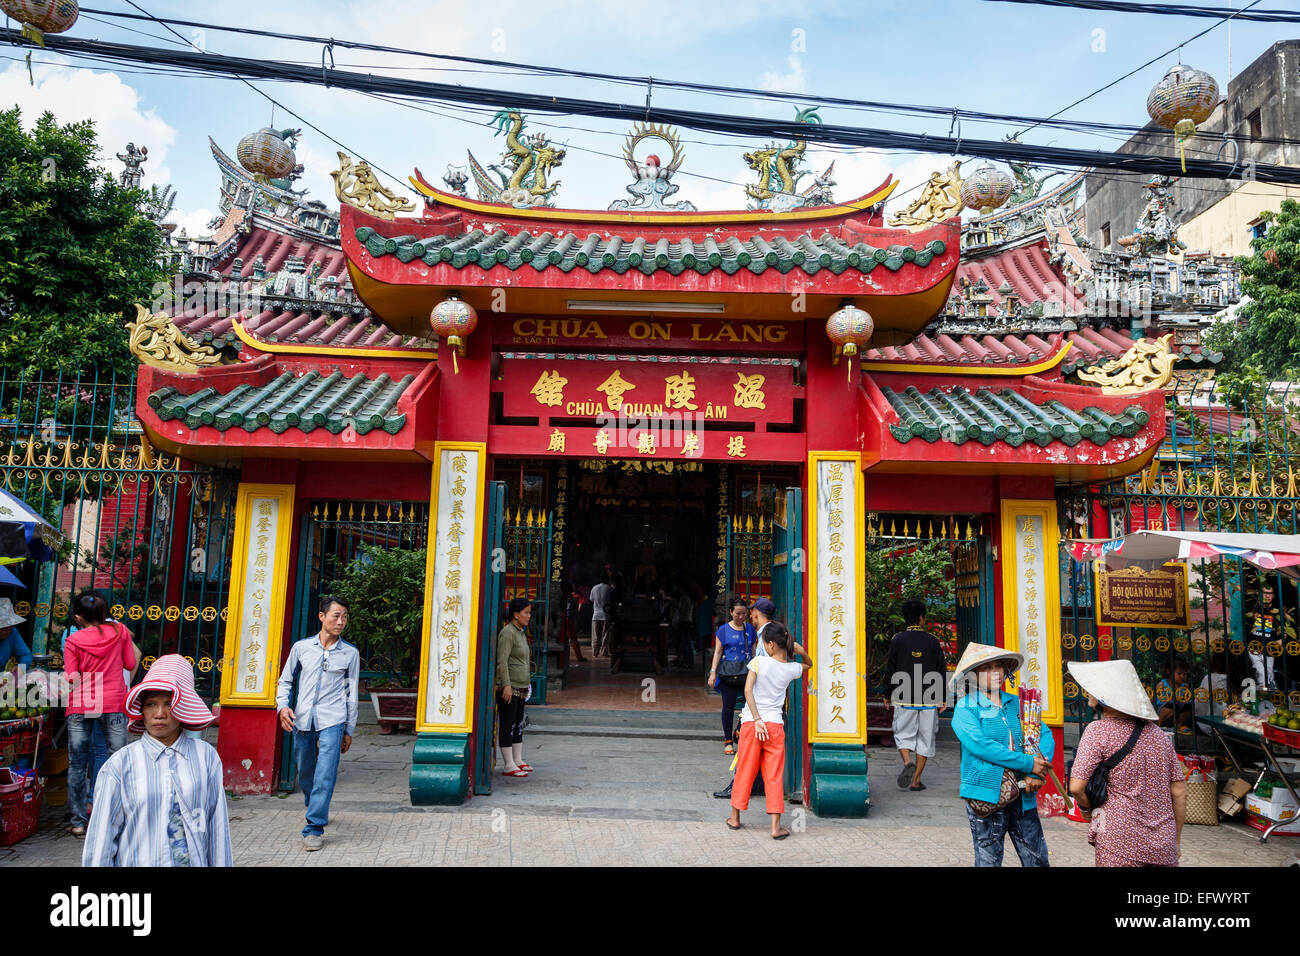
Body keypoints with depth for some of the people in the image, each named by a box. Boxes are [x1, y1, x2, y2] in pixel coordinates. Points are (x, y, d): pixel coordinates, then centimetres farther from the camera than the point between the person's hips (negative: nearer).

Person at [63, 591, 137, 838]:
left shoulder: (73, 641, -2)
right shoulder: (119, 631, 1)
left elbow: (72, 678, -5)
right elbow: (131, 664, 7)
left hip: (81, 706, 0)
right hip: (114, 704, 0)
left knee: (77, 764, 10)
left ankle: (79, 821, 13)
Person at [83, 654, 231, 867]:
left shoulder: (206, 757, -1)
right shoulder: (120, 764, -4)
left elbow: (218, 827, 2)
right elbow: (101, 838, 0)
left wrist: (221, 863, 2)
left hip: (195, 861, 1)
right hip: (137, 861, -1)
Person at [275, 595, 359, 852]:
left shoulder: (350, 653, 3)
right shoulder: (301, 647, 6)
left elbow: (351, 693, 8)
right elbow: (285, 680, 16)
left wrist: (349, 731, 9)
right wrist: (283, 705, -2)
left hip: (332, 721, -2)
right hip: (302, 720, 2)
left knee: (325, 774, -12)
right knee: (305, 773, 14)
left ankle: (314, 828, -6)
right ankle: (315, 809, 39)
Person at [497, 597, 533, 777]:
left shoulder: (521, 632, 16)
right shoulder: (507, 633, -13)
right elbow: (502, 662, -18)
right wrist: (506, 685, -23)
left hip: (520, 688, 10)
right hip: (508, 688, -10)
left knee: (518, 725, 14)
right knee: (507, 726, -5)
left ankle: (518, 761, 22)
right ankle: (509, 766, -2)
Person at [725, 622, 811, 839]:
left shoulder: (759, 662, -6)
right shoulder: (792, 669, 3)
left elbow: (748, 691, -14)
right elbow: (808, 665, 26)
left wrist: (757, 719, -13)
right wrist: (801, 652, 5)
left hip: (751, 722, -1)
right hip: (775, 724, 1)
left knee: (745, 771, 11)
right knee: (774, 775, 6)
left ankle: (735, 817, 24)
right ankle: (776, 826, 4)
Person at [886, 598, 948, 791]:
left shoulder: (897, 640, -1)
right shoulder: (932, 641, 2)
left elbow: (890, 670, 0)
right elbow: (942, 671, 3)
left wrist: (889, 695, 11)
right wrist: (943, 699, 9)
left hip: (904, 697, -1)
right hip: (929, 698, 1)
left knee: (903, 734, 10)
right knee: (925, 739, 8)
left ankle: (907, 762, -17)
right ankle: (916, 780, 7)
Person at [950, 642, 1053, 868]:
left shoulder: (1016, 703, 12)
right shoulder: (965, 707, -3)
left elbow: (1045, 735, 5)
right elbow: (979, 744, -16)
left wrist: (1037, 773, -12)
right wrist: (1028, 763, -17)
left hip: (1022, 795, 4)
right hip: (987, 794, -4)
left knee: (1038, 859, 8)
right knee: (989, 860, 4)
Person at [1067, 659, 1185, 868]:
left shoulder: (1098, 731, -10)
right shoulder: (1157, 733, 7)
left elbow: (1076, 787, -16)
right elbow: (1179, 792, 9)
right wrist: (1175, 840, 19)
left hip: (1120, 847, -5)